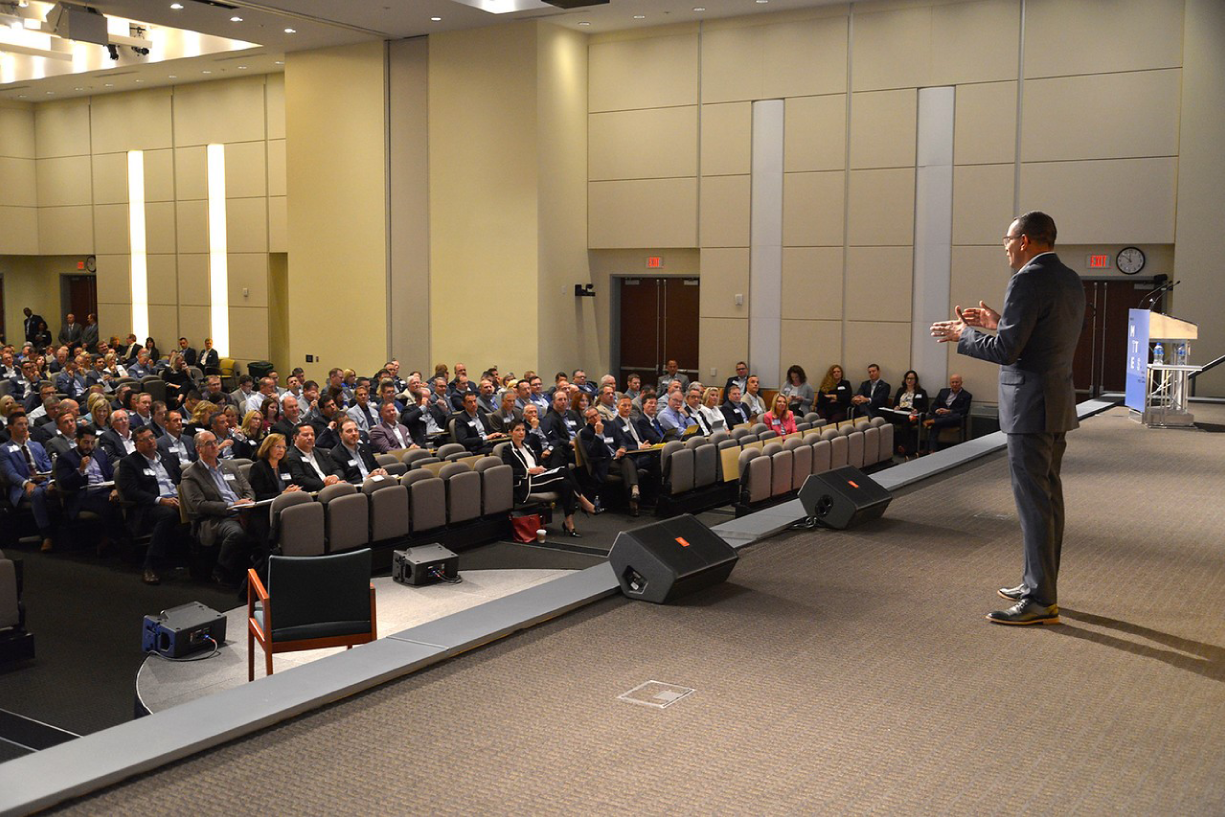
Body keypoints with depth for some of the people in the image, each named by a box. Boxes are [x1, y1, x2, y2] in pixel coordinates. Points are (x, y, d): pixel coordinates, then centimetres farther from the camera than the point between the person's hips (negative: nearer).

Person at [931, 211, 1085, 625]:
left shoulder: (1028, 281, -16)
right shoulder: (1071, 281, 13)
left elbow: (1007, 350, -20)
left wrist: (963, 334, -5)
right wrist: (998, 323, 19)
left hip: (1030, 405, -10)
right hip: (1058, 403, 10)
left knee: (1033, 501, -6)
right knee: (1048, 495, 15)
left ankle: (1040, 601, -1)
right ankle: (1039, 584, 26)